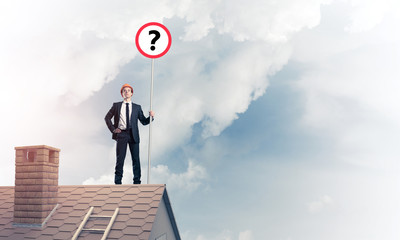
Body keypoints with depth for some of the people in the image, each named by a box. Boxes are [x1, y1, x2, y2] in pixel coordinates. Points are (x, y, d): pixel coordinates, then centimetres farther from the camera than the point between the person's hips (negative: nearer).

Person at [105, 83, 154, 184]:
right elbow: (107, 117, 16)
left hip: (133, 135, 1)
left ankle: (137, 182, 5)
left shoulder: (137, 107, 15)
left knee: (136, 159, -1)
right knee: (120, 159, -2)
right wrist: (113, 129, 4)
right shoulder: (116, 105, 13)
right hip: (121, 134, -1)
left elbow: (144, 121, 11)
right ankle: (118, 182, 7)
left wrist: (151, 117, -8)